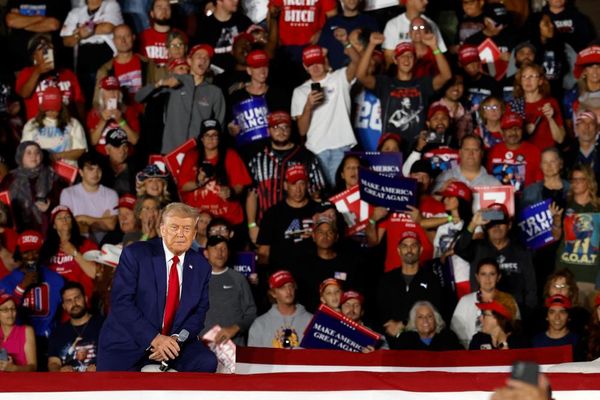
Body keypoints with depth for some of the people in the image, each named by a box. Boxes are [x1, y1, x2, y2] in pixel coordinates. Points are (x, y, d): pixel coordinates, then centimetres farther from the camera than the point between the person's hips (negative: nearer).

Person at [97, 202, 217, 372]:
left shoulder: (201, 267, 5)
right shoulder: (135, 254, -8)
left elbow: (199, 312, 4)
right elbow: (121, 302, -15)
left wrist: (176, 339, -16)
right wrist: (153, 338, -24)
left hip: (174, 341, 3)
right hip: (128, 342, -3)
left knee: (207, 363, -22)